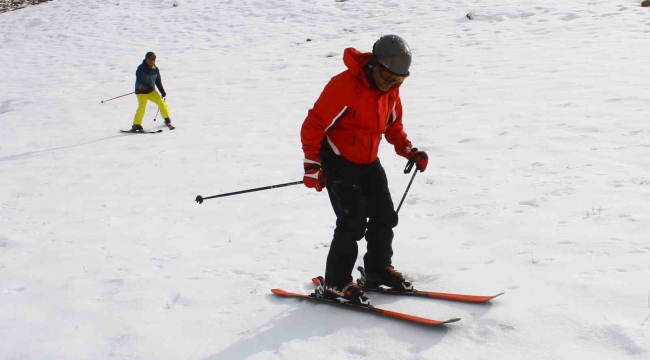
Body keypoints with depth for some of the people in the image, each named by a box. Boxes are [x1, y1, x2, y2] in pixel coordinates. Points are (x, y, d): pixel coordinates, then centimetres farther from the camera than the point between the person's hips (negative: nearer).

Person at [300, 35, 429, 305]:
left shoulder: (391, 89, -1)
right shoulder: (344, 85, -25)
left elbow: (393, 124, 15)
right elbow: (313, 125, -23)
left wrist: (409, 151, 1)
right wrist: (312, 165, -26)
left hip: (368, 162, 8)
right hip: (338, 161, -8)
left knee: (385, 216, 10)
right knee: (353, 222, -12)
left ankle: (378, 269, 32)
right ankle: (335, 283, 2)